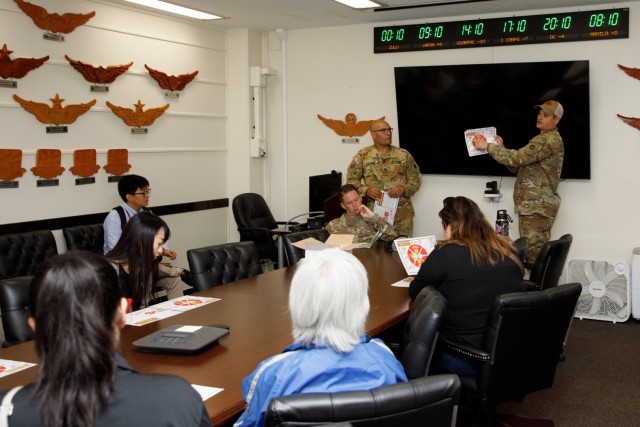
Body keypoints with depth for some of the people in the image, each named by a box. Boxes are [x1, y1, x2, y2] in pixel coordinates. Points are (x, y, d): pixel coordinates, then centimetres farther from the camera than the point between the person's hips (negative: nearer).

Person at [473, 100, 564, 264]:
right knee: (532, 253, 13)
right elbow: (519, 167, 19)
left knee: (534, 256, -10)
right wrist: (501, 149, 6)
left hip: (537, 207, -10)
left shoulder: (550, 140, -13)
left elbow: (518, 158, -20)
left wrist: (489, 146, -11)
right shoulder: (543, 140, 22)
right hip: (532, 206, 10)